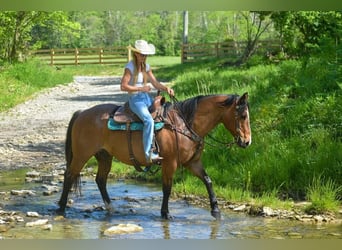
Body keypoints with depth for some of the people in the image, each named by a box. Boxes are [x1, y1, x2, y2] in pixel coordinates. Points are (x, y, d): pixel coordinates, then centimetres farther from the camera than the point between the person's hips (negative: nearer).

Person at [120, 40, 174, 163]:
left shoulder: (146, 66, 10)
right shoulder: (130, 67, -12)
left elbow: (155, 83, 9)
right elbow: (123, 86, -17)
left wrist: (166, 88, -9)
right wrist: (141, 88, -21)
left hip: (147, 97, 8)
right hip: (135, 99, -8)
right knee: (149, 120, -28)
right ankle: (149, 153, -29)